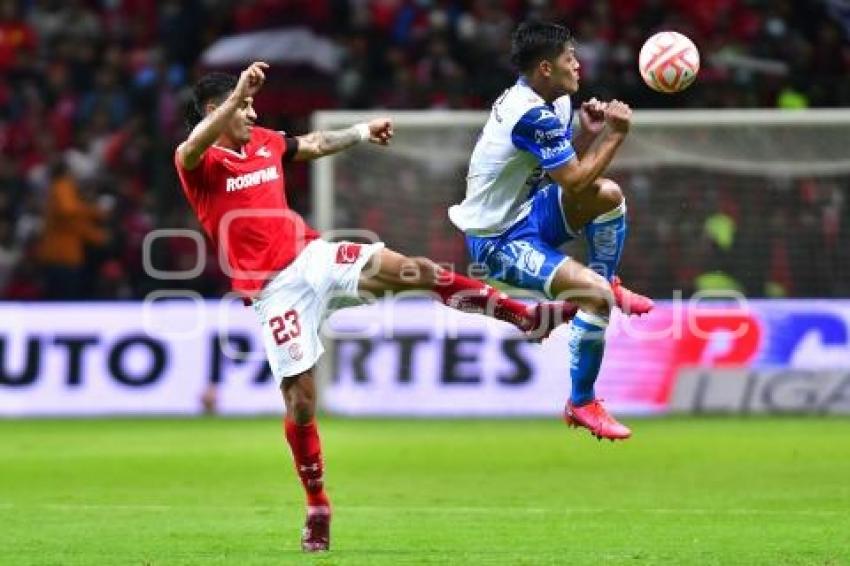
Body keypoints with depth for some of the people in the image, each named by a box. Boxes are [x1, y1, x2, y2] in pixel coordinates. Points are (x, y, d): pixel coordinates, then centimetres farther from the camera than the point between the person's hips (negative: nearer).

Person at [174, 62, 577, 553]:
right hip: (275, 289, -5)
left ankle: (526, 317, -3)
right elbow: (193, 148, -33)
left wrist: (361, 132, 38)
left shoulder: (264, 142, 13)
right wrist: (239, 93, -43)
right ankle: (317, 507, 13)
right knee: (300, 397, -5)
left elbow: (313, 145, 33)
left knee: (414, 271, -10)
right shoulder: (198, 163, -8)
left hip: (312, 257, 5)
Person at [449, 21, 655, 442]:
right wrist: (615, 133, -13)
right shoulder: (532, 116, -26)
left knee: (608, 194, 1)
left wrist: (589, 133, -7)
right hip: (498, 241, -10)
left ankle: (609, 286, 19)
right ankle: (581, 404, -10)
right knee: (594, 292, -22)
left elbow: (566, 166, 11)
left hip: (522, 213, 10)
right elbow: (575, 182, -21)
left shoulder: (540, 101, 3)